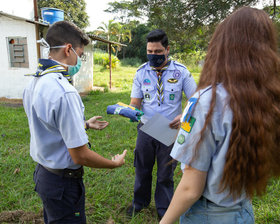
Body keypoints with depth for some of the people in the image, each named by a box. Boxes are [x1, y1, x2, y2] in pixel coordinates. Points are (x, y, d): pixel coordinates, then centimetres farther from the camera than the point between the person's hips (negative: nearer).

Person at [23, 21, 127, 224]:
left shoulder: (34, 82, 1)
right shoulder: (65, 92, -29)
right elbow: (80, 156, -26)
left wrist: (85, 124, 23)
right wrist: (116, 163, -9)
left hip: (43, 173, 9)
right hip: (63, 182, -9)